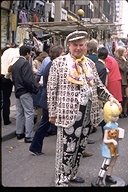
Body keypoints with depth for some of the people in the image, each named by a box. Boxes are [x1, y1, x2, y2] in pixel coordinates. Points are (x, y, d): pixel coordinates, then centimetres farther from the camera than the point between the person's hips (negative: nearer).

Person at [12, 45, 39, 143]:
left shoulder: (15, 64, 10)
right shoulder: (25, 63, -16)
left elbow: (13, 78, 13)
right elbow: (27, 79, -22)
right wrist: (34, 89, -11)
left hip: (18, 91, 9)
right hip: (25, 92, -9)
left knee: (20, 113, 15)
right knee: (29, 113, -4)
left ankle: (19, 133, 23)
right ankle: (29, 136, -2)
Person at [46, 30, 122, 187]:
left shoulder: (90, 63, 12)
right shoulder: (59, 62, -4)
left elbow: (98, 85, 17)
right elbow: (51, 89, -5)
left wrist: (110, 97, 0)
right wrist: (52, 113, -6)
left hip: (87, 113, 6)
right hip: (68, 112, -5)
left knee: (80, 147, 15)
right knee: (66, 148, 0)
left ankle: (72, 174, 33)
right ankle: (61, 180, 17)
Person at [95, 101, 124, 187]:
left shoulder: (116, 124, 1)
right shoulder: (108, 127, -21)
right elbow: (105, 140, -19)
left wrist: (120, 135, -6)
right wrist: (112, 141, -33)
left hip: (115, 147, 8)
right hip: (109, 148, -8)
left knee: (112, 164, 18)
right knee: (106, 165, -2)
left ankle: (108, 177, 33)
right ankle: (99, 180, 8)